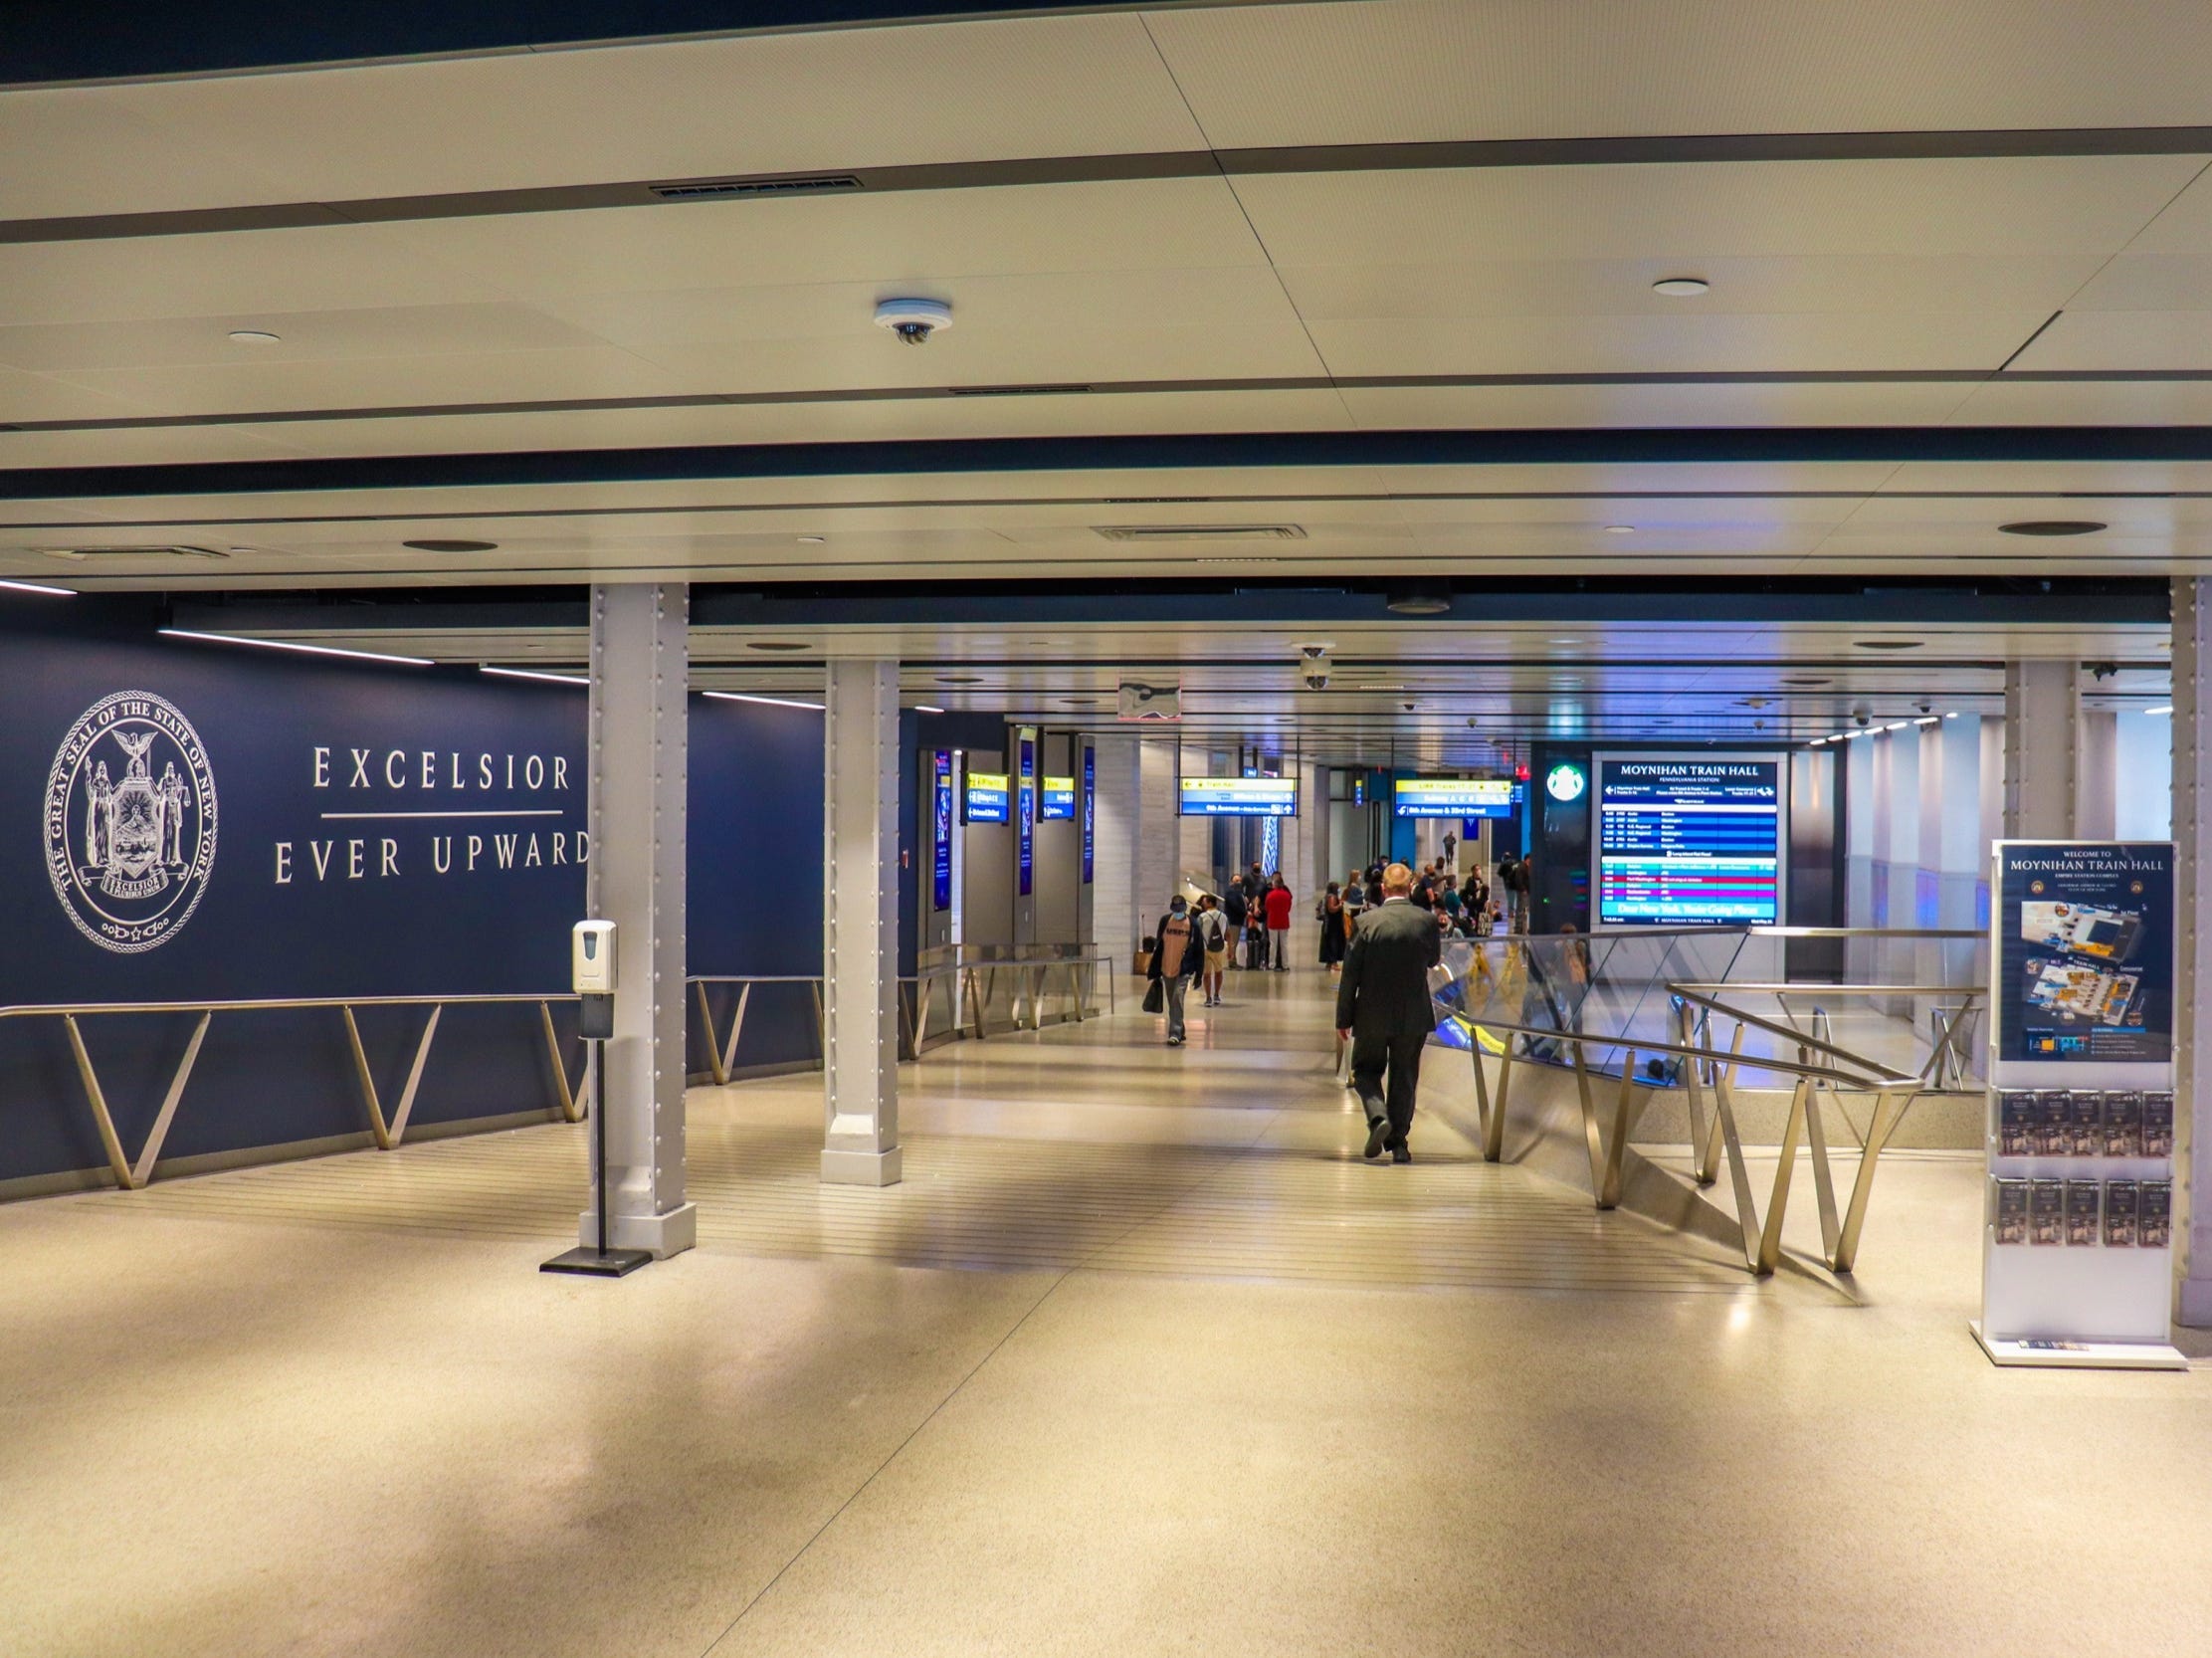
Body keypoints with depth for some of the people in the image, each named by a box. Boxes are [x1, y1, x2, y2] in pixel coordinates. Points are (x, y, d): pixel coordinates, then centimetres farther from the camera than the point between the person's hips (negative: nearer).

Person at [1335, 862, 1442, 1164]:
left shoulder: (1366, 921, -10)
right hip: (1413, 1015, 1)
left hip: (1372, 1015, -1)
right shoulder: (1427, 920, -6)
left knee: (1366, 1070, 15)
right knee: (1404, 1078, 13)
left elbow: (1350, 973, -8)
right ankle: (1398, 1143, 13)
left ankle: (1378, 1117, -10)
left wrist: (1344, 1018, -1)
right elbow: (1434, 959, 11)